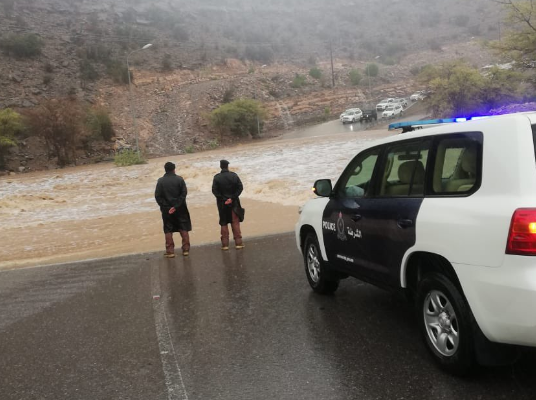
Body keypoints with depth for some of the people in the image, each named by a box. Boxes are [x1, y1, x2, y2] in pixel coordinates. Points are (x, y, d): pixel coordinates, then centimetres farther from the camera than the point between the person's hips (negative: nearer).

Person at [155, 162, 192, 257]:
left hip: (166, 209, 0)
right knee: (184, 229, 11)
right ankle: (186, 249, 11)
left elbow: (157, 196, -7)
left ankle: (170, 251, 8)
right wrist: (177, 205, -11)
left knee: (168, 231, 9)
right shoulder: (179, 179, -5)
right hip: (180, 209, 0)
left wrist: (163, 206, -3)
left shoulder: (161, 181, -3)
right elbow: (184, 193, -11)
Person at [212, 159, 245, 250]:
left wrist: (222, 199, -10)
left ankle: (225, 244, 9)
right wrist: (232, 198, -11)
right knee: (235, 222, 9)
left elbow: (214, 190, -13)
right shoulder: (234, 175, -4)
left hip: (222, 203, 0)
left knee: (224, 223, 10)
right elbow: (240, 187, -9)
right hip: (234, 202, 0)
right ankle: (238, 242, 10)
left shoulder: (217, 177, -7)